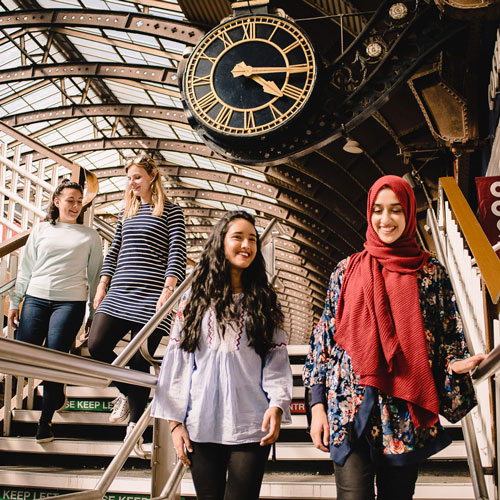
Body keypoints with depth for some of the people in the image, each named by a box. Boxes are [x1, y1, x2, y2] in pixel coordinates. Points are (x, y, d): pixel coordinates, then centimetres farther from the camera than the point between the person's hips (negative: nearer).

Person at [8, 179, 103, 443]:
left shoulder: (90, 236, 9)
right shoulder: (40, 230, 13)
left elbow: (95, 276, 10)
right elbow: (25, 270, 15)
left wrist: (95, 312, 6)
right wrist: (14, 302, 11)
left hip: (70, 302, -2)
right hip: (36, 299, 3)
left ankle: (45, 421, 8)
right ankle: (57, 389, 27)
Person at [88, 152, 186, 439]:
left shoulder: (170, 212, 2)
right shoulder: (127, 212, 20)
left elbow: (177, 254, -7)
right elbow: (114, 251, 20)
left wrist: (168, 289, -19)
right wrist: (103, 286, 11)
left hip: (150, 295, -5)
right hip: (119, 293, 6)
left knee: (139, 360, -4)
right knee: (97, 345, -8)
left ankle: (135, 425, 10)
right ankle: (127, 392, 18)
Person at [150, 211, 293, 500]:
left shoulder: (264, 302, 10)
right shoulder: (195, 301, 9)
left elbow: (277, 360, 5)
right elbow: (178, 362, 7)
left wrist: (277, 405, -12)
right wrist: (175, 421, 1)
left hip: (251, 427, 0)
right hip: (201, 426, 1)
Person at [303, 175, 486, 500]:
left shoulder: (431, 272, 6)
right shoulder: (347, 271, 8)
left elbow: (449, 337, 9)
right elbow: (324, 339, 7)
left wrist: (456, 363, -15)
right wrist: (318, 405, 1)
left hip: (407, 416, 1)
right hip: (350, 411, 0)